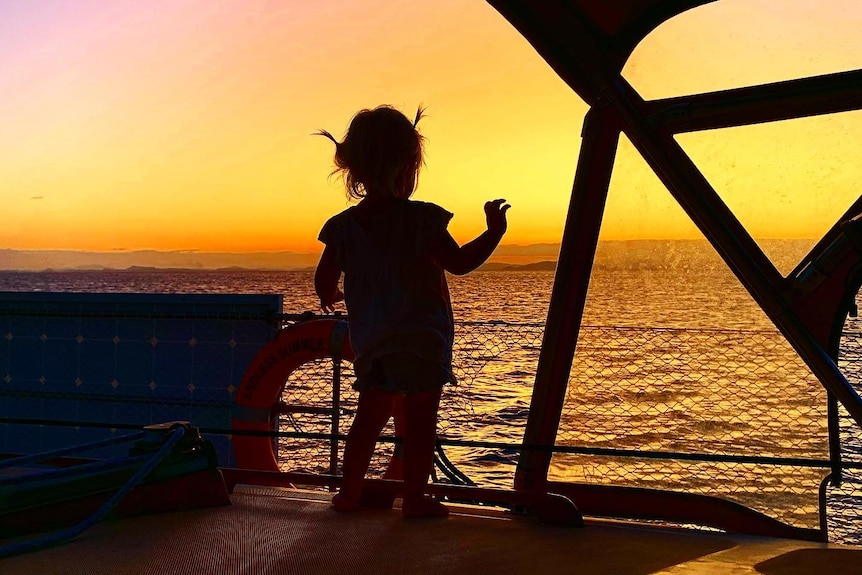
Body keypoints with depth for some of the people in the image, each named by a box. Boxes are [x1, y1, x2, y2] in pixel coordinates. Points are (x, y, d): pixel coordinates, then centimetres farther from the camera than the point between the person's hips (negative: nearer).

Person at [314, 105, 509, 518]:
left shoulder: (343, 226, 0)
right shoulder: (421, 219, -13)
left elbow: (324, 281, 2)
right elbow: (460, 263, -13)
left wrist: (332, 297, 25)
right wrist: (495, 232, -1)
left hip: (371, 345, 5)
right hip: (424, 343, -5)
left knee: (369, 417, 15)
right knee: (420, 421, 4)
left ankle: (349, 492, 19)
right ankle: (414, 498, 7)